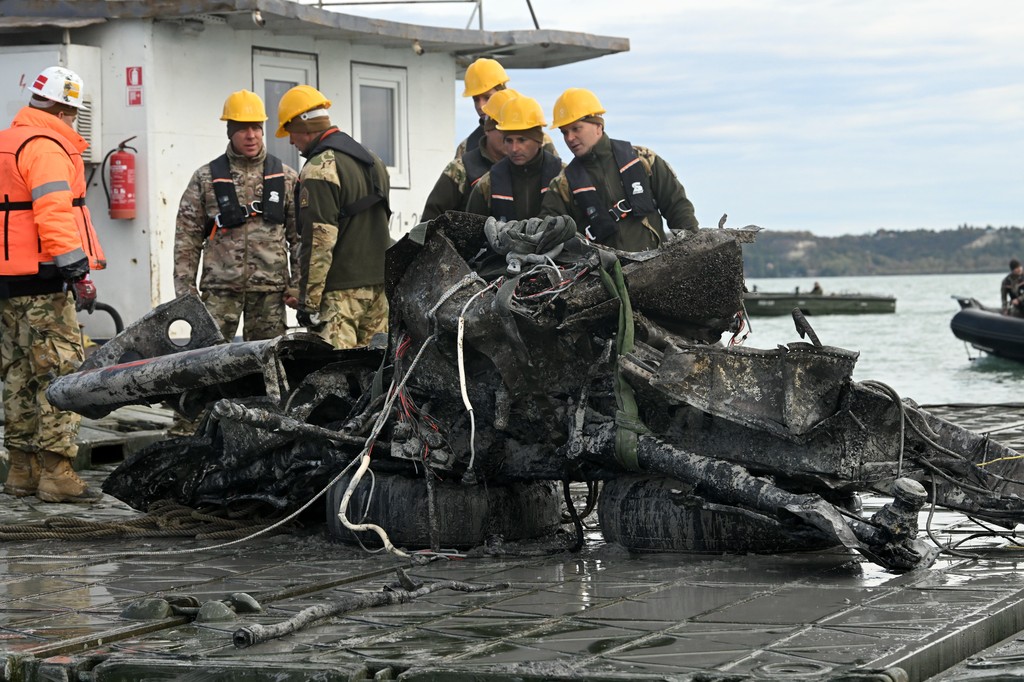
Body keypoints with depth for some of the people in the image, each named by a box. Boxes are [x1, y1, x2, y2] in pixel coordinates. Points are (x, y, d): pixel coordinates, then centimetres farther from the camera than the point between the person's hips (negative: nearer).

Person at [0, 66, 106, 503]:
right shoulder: (46, 147, -12)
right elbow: (54, 214, -21)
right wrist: (78, 272, -21)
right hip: (43, 282, -10)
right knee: (61, 374, -9)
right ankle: (56, 474, -12)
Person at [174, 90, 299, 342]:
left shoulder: (285, 178, 10)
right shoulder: (205, 178, 6)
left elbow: (299, 236, 10)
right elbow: (187, 238, 6)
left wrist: (297, 285, 2)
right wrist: (185, 290, -1)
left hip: (270, 289, 1)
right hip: (220, 288, -1)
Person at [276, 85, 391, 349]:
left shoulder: (320, 170, -13)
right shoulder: (372, 160, 17)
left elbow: (319, 241, -18)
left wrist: (308, 302, -16)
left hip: (341, 291, -9)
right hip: (379, 285, 9)